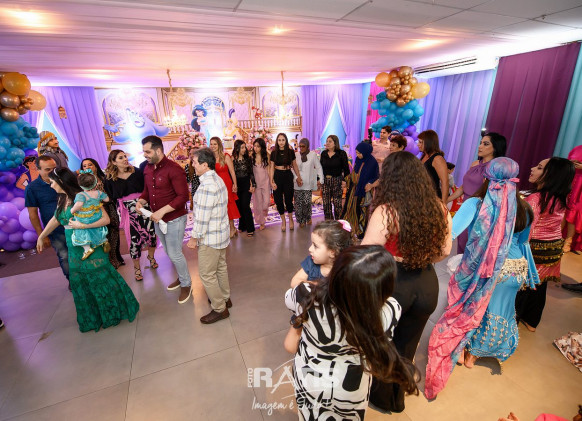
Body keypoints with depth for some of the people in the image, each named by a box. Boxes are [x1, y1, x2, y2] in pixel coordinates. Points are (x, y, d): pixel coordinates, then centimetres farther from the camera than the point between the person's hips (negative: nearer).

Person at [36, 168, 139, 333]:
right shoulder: (62, 199, 4)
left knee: (101, 280, 6)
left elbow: (106, 219, -22)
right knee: (80, 285, 17)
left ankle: (113, 312, 27)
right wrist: (41, 237, 28)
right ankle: (91, 319, 36)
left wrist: (82, 226, -27)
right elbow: (55, 219, 20)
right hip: (74, 250, 8)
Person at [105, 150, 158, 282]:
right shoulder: (110, 178, 1)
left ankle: (151, 256, 33)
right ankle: (137, 268, 23)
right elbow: (111, 198, 5)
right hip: (127, 211, 0)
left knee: (151, 234, 2)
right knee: (134, 239, 3)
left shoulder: (137, 171, 1)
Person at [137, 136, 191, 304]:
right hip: (157, 219, 8)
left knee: (175, 254, 0)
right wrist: (141, 201, -5)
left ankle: (186, 284, 23)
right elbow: (147, 190, 17)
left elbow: (183, 196, -23)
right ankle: (182, 277, 41)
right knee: (169, 252, 20)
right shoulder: (147, 169, 5)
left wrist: (162, 211, -27)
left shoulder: (173, 169, -20)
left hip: (174, 219, -8)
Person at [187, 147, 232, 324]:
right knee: (221, 267, 22)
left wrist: (195, 237, -13)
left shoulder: (206, 186, -26)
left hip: (210, 238, -10)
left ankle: (219, 309, 18)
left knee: (206, 274, 5)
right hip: (221, 233, 10)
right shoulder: (218, 179, 6)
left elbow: (202, 217, -25)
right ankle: (224, 298, 40)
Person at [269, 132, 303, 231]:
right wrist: (271, 181, -5)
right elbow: (271, 168, 2)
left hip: (288, 176, -1)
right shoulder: (274, 153, 1)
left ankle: (290, 219, 24)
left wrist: (299, 178, 14)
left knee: (288, 199, -3)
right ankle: (283, 221, 22)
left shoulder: (290, 152, 0)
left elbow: (295, 166, 9)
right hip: (277, 176, 1)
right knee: (278, 200, 3)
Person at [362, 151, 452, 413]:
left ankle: (381, 399, 50)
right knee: (406, 347, 28)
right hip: (427, 285, 5)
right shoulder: (439, 209, -5)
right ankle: (397, 399, 53)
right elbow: (444, 251, 7)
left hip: (392, 284, -5)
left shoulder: (386, 211, -23)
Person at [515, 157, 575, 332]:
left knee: (520, 287, 9)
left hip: (534, 251, -7)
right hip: (554, 250, 7)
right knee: (538, 287, 21)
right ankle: (531, 322, 38)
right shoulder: (561, 200, -1)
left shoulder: (534, 199, -25)